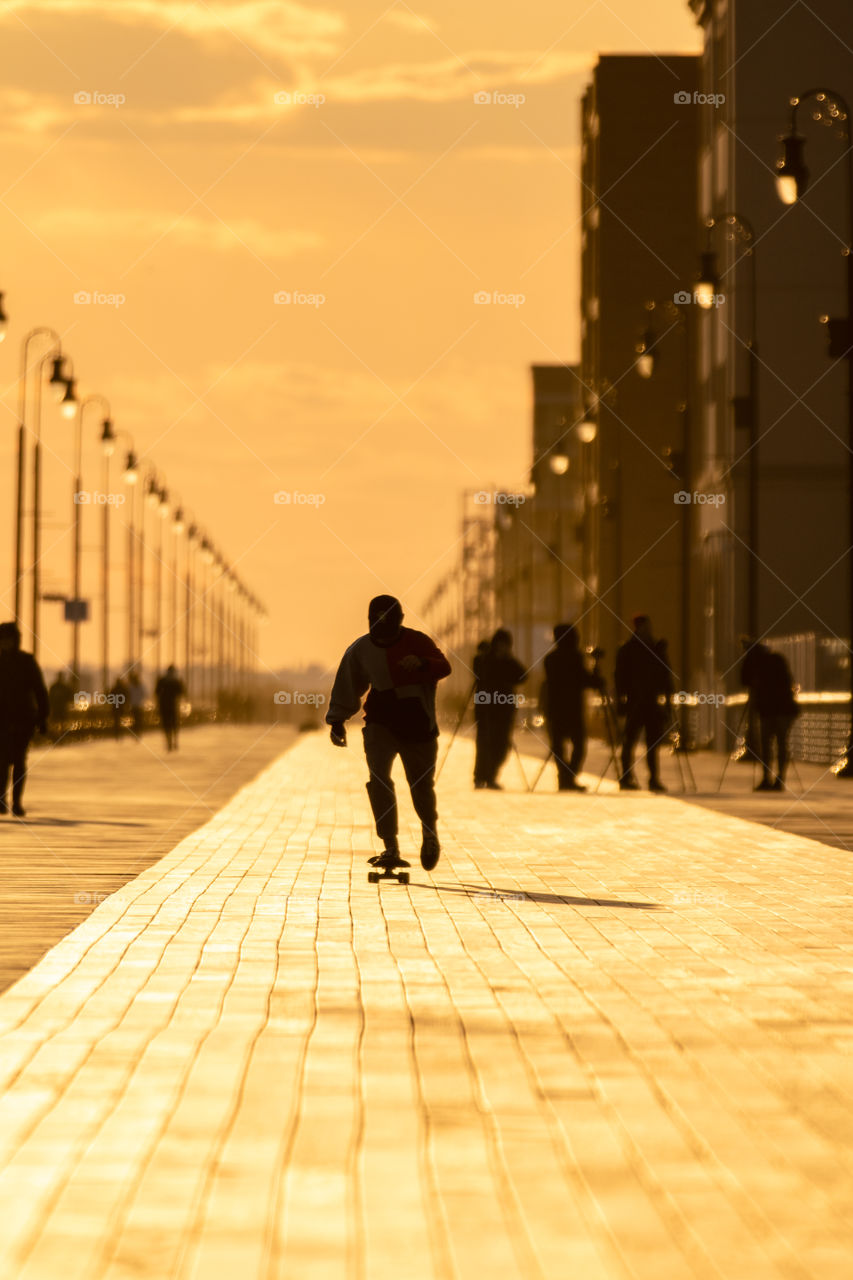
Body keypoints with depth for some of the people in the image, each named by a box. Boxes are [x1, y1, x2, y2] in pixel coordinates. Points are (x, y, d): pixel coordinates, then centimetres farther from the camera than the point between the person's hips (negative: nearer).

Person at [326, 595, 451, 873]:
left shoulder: (417, 642, -7)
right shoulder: (360, 649, 1)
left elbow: (444, 667, -21)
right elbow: (347, 685, 13)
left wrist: (422, 663, -42)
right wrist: (337, 721, 9)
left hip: (417, 725, -1)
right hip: (380, 723, 1)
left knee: (421, 784, 9)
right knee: (378, 777, -19)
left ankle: (429, 831, 41)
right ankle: (390, 848, -16)